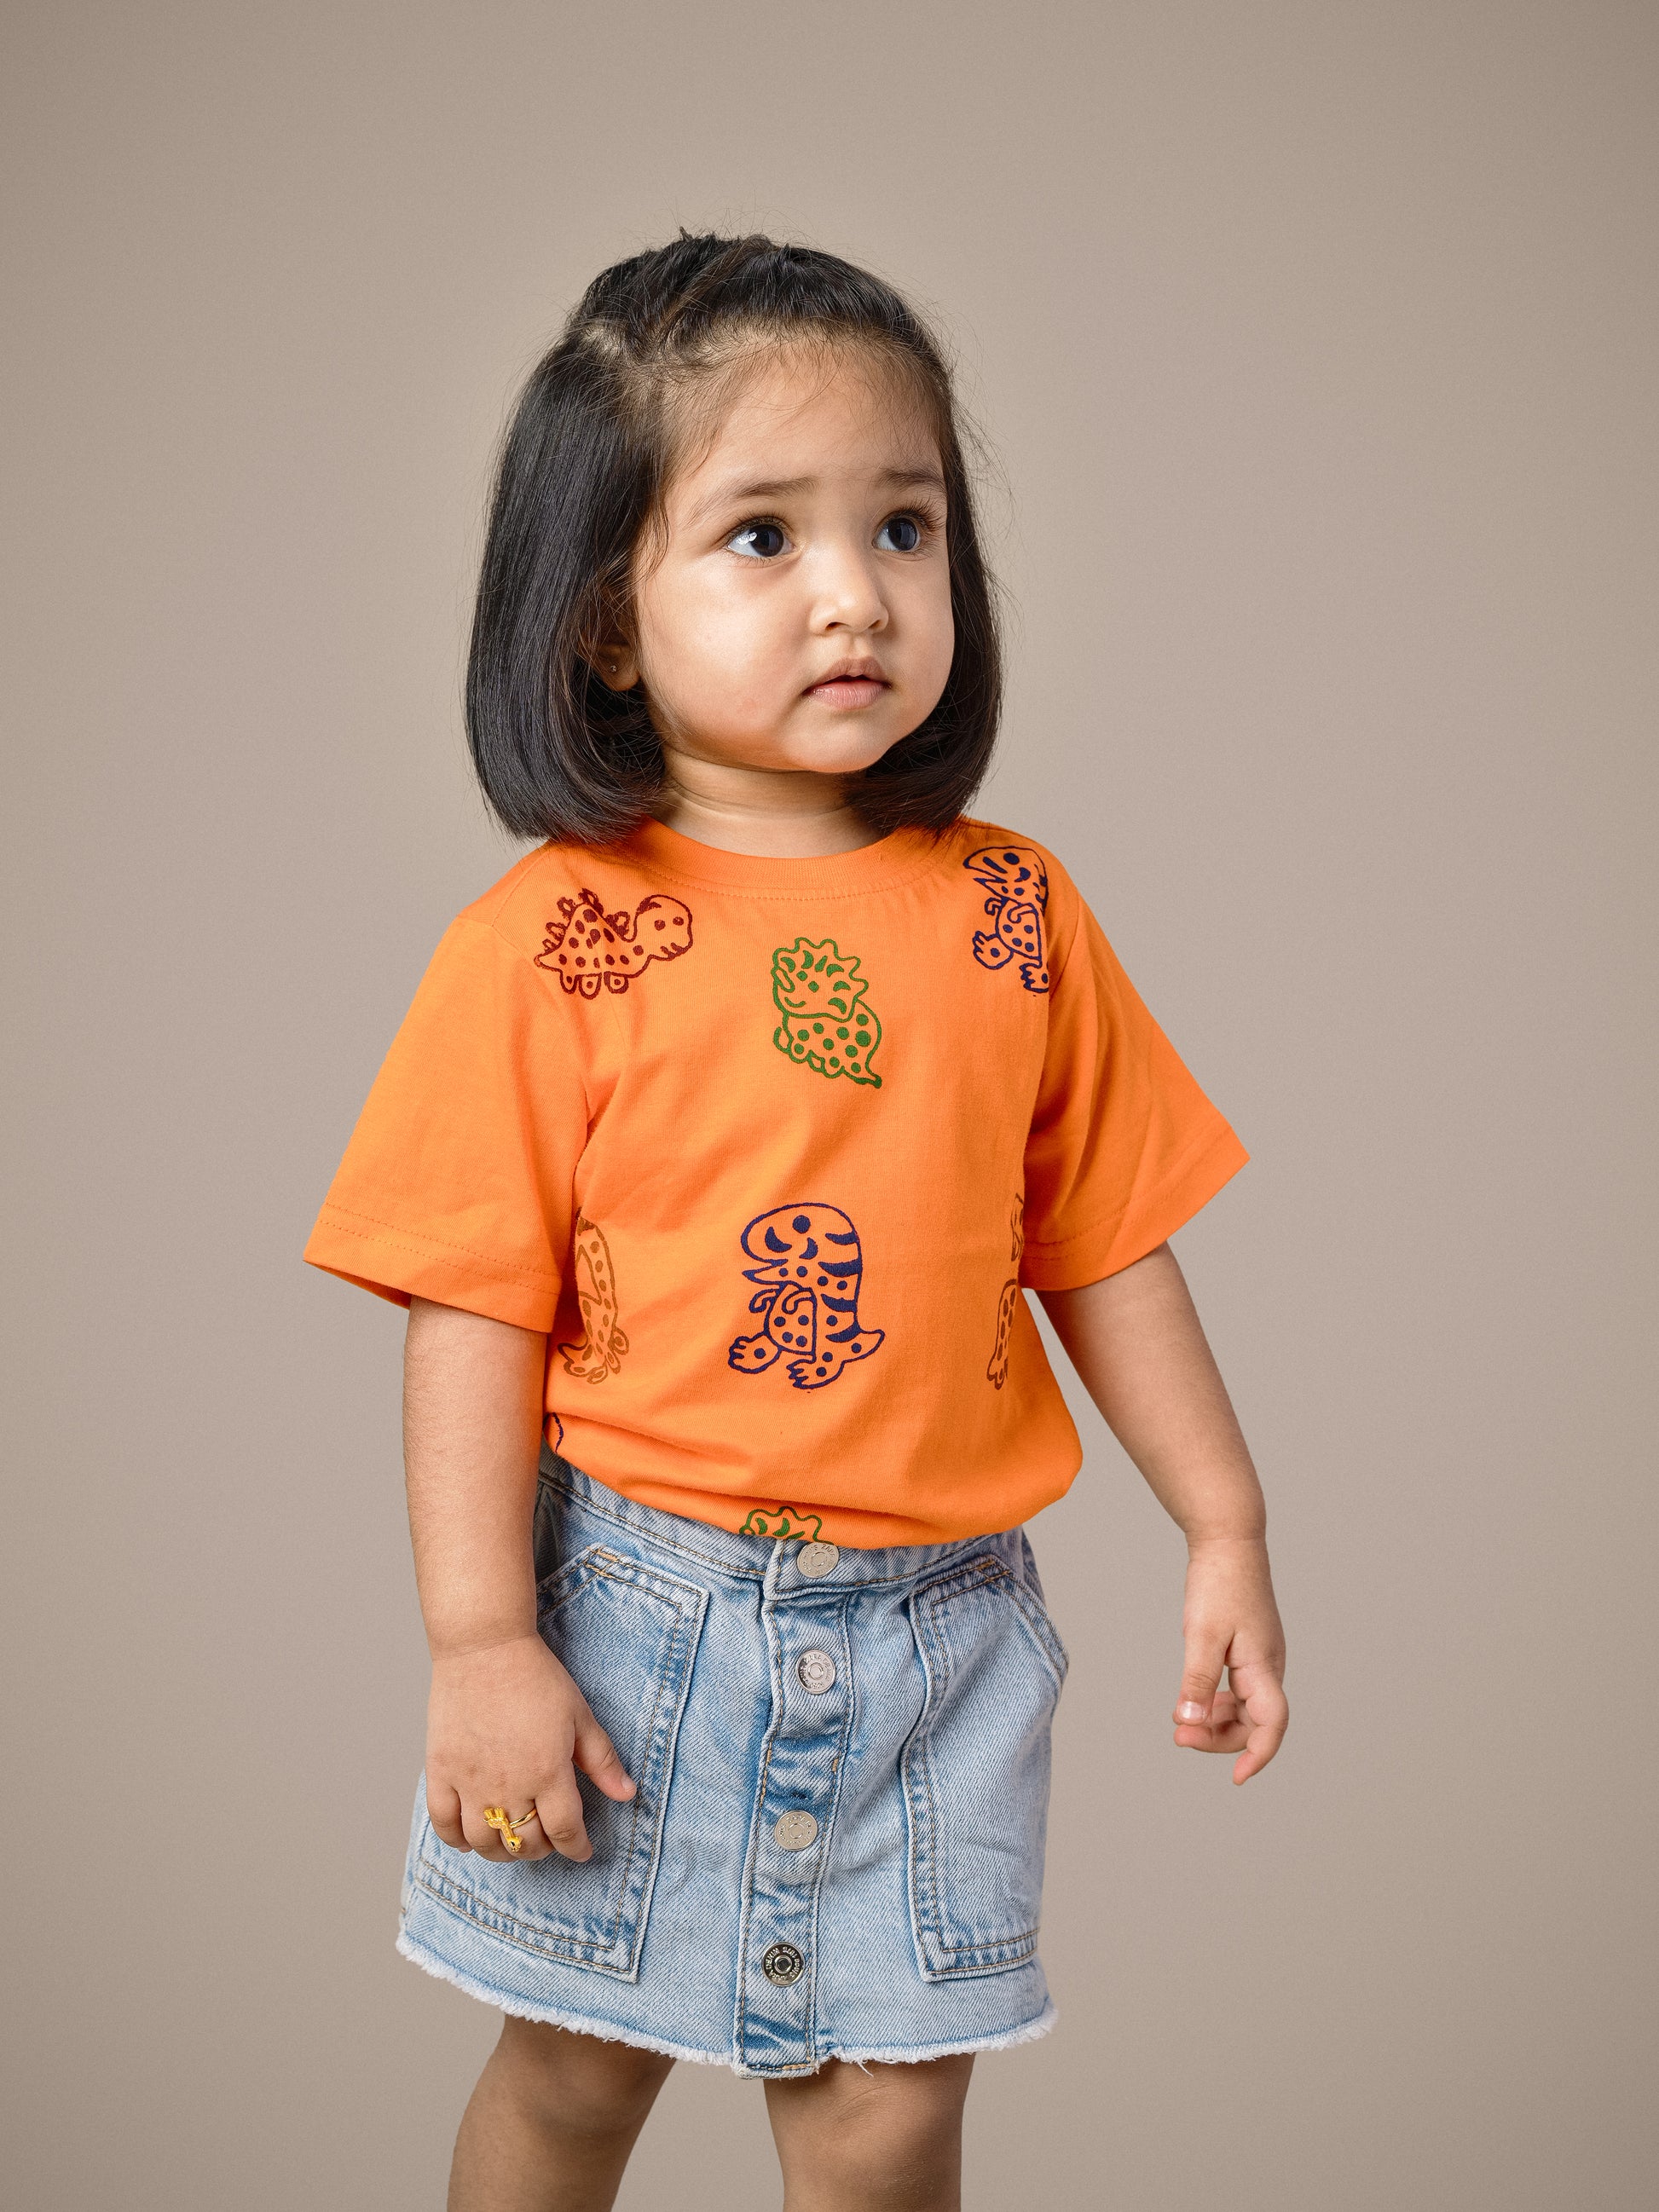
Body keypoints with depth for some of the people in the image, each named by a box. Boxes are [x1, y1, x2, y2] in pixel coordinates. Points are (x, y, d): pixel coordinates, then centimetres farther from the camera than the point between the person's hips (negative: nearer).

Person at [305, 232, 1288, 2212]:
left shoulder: (1012, 916, 0)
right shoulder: (547, 944, -10)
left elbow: (1104, 1245, 7)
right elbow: (477, 1309, -9)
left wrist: (1225, 1530, 7)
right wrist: (481, 1640, -12)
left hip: (932, 1623, 2)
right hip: (634, 1612, -2)